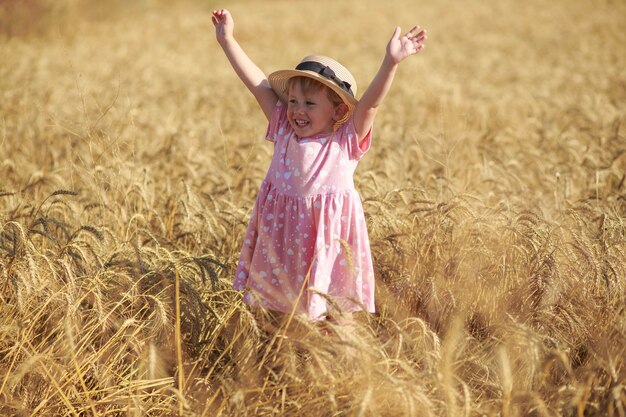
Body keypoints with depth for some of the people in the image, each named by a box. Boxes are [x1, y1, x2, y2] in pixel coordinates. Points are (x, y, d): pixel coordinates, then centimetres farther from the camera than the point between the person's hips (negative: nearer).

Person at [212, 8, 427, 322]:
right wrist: (227, 40, 1)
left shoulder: (346, 141, -6)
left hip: (326, 235, -3)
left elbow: (370, 103, -19)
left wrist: (391, 62, -33)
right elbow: (258, 84, 2)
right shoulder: (284, 131, 4)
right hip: (282, 233, 4)